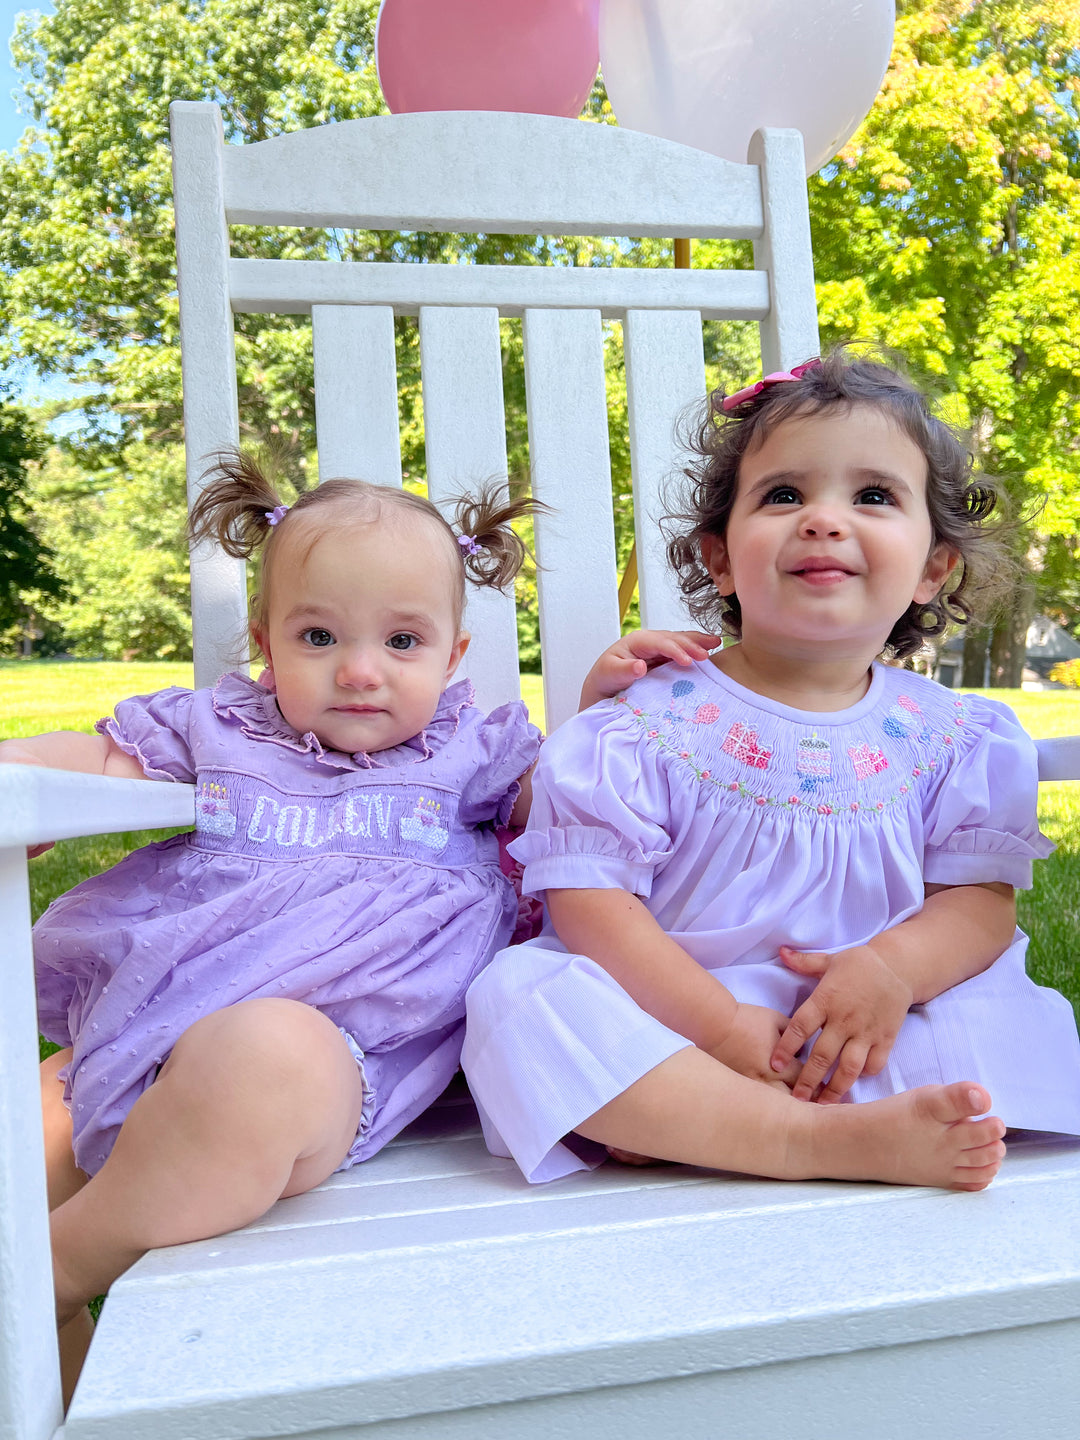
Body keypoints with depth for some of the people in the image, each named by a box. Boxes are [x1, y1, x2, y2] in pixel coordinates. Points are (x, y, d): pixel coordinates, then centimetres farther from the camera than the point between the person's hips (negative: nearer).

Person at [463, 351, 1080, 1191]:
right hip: (679, 1030, -2)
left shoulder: (951, 738, 4)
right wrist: (716, 1021, -21)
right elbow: (588, 899, -11)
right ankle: (836, 1141, -32)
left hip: (866, 1041, 3)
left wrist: (895, 966, -19)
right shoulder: (650, 725, -7)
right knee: (518, 995, -26)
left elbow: (982, 897, 3)